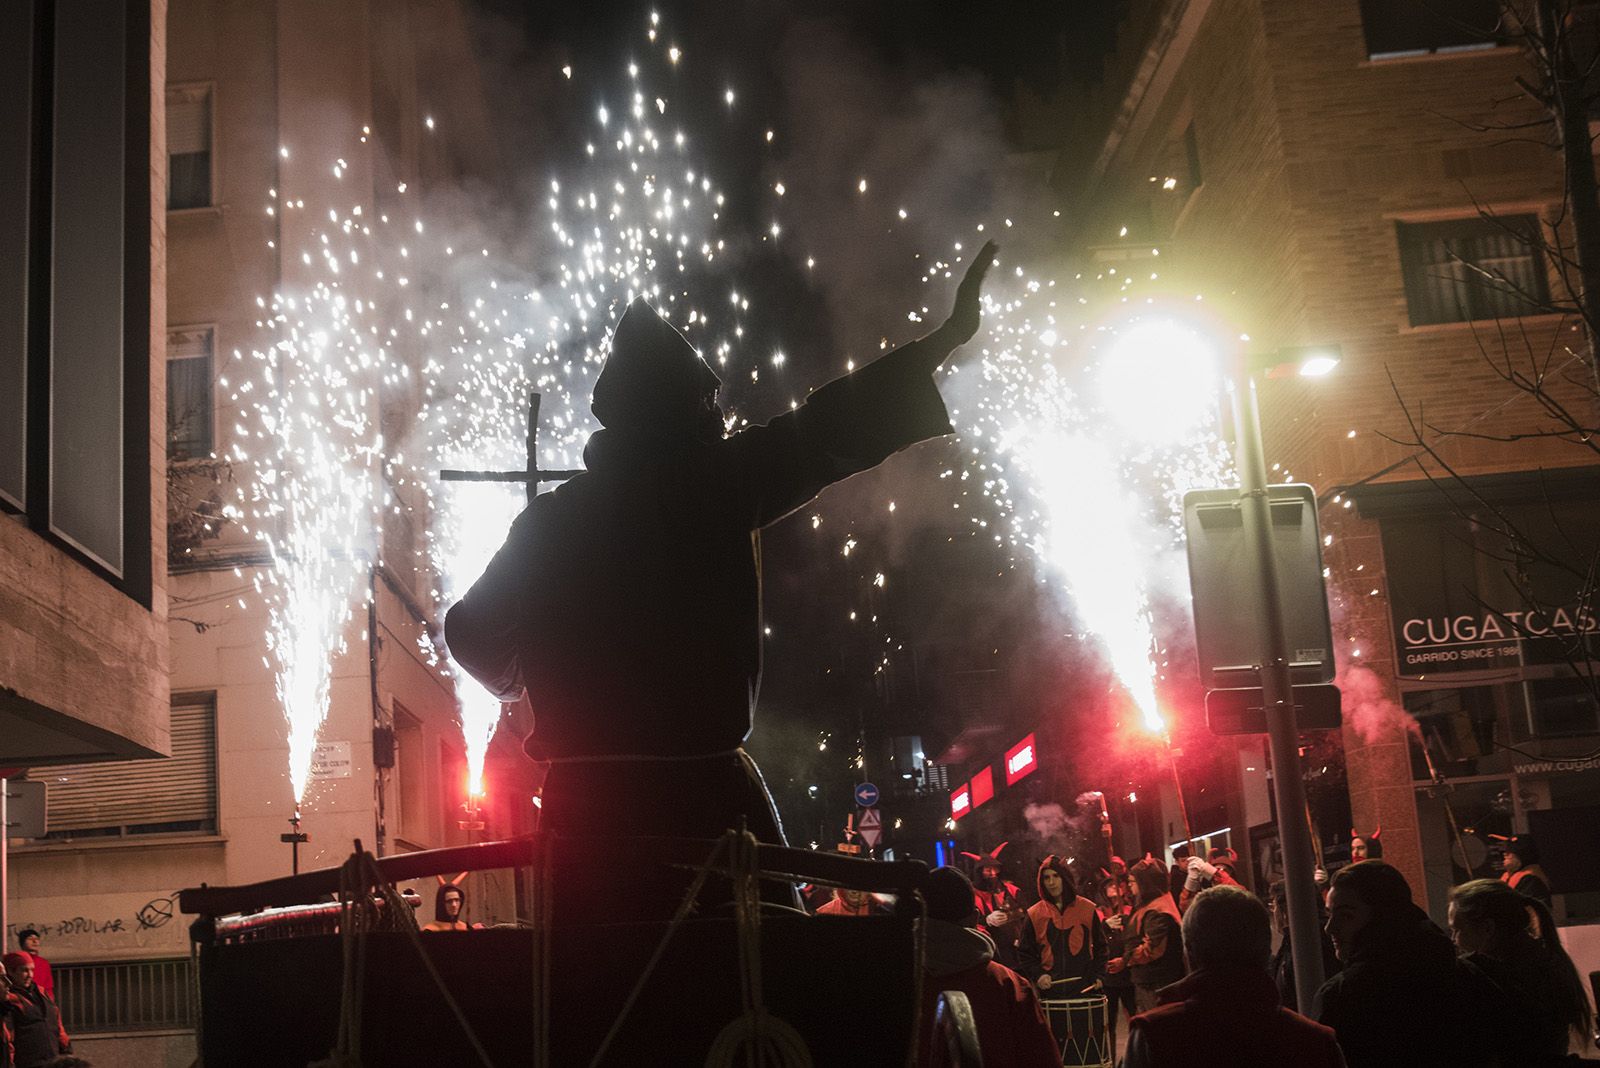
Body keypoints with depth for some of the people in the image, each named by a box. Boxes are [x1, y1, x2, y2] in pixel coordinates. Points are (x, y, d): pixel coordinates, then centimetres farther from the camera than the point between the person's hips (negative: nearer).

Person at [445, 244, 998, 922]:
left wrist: (522, 678, 35)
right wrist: (944, 340, 12)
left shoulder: (549, 519, 7)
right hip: (709, 792, -3)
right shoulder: (714, 485, -1)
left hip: (587, 800, 3)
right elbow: (827, 433, 4)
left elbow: (474, 632, 13)